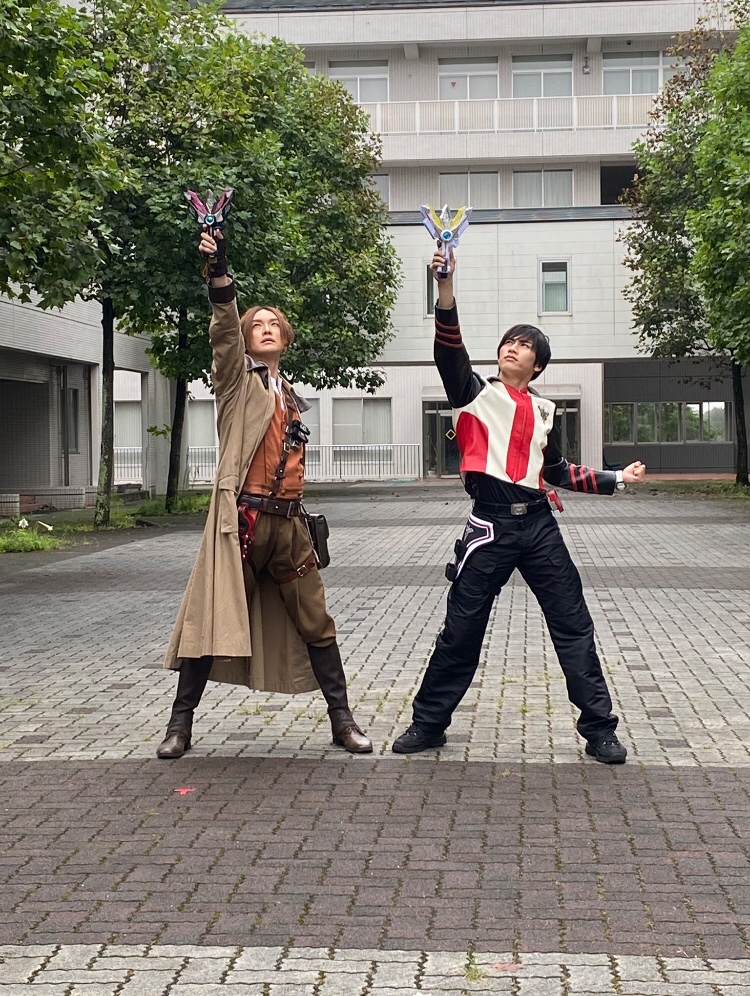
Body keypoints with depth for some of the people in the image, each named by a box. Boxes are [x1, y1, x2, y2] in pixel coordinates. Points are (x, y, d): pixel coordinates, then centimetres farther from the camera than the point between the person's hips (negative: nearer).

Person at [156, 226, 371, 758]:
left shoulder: (292, 396, 20)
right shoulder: (237, 379, 4)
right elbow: (223, 334, -16)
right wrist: (220, 278, -31)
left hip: (289, 520, 5)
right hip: (242, 518, -5)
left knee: (316, 623, 7)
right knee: (214, 620, -4)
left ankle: (342, 720, 15)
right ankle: (181, 723, 7)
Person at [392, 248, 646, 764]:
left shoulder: (543, 411, 17)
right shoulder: (477, 394, 6)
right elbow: (450, 350, -12)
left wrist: (615, 479, 19)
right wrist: (446, 288, -25)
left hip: (539, 524, 3)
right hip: (491, 525, -3)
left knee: (574, 626, 2)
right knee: (462, 630, 2)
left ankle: (599, 729, 10)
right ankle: (429, 724, 16)